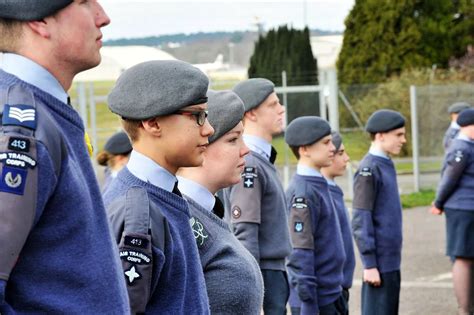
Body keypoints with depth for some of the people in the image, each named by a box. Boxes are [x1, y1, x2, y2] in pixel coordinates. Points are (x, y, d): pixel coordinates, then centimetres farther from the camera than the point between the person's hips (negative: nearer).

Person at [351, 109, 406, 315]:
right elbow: (361, 222, -16)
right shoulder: (369, 169, -14)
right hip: (380, 263, -9)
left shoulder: (386, 165, 12)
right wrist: (369, 264, -17)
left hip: (391, 261, 9)